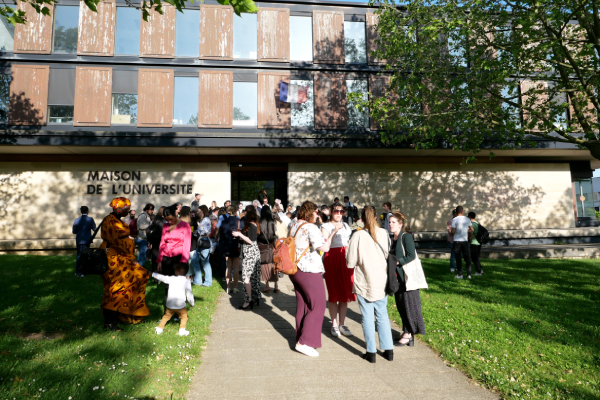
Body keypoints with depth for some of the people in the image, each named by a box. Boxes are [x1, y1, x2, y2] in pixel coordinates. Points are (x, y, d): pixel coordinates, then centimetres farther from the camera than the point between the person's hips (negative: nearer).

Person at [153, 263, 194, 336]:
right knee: (184, 317, 15)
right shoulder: (187, 281, -1)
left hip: (170, 305, 2)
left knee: (166, 316, 23)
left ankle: (160, 328, 20)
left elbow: (161, 277, 13)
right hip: (181, 305, -2)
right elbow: (189, 294, 1)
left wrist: (152, 274, 27)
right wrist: (192, 303, 14)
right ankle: (182, 330, 3)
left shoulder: (171, 279, 1)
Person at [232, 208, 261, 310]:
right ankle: (255, 297, 22)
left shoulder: (250, 225, -15)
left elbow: (250, 241, -20)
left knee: (246, 277, -8)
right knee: (254, 276, 14)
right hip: (255, 252, 10)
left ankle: (248, 302, -8)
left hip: (249, 252, -10)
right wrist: (241, 233, 20)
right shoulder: (255, 225, 11)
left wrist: (239, 234, -15)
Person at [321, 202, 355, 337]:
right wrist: (334, 231, -17)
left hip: (345, 259, 5)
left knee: (345, 293, 4)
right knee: (334, 293, 0)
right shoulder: (326, 226, 1)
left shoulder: (345, 226, 18)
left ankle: (342, 324, 15)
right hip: (332, 259, -5)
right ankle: (334, 325, 11)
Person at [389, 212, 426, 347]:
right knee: (401, 306, 11)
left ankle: (408, 334, 8)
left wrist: (397, 262, -22)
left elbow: (411, 256, -18)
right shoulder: (392, 238, 11)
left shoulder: (406, 237, -12)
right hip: (397, 277, 8)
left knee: (409, 305, 0)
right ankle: (408, 333, 22)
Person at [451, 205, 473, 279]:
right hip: (465, 240, 3)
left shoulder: (454, 220, -9)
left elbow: (453, 231, -13)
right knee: (467, 258, 10)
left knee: (458, 258, 3)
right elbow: (472, 229, 4)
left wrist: (450, 231, 8)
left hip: (457, 241, -3)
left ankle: (459, 274, 6)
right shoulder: (467, 219, 4)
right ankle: (469, 274, 12)